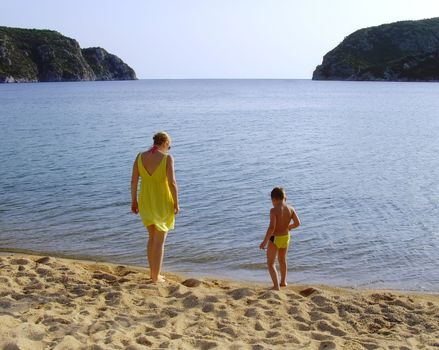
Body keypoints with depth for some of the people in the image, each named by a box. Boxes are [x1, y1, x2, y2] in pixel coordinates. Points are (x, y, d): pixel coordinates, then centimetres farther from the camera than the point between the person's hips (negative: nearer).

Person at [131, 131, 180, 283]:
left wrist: (134, 201, 9)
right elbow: (172, 183, -20)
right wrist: (176, 203, -9)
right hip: (163, 204, -4)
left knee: (153, 237, 22)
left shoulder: (140, 156, -3)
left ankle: (153, 273, 26)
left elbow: (133, 181, -1)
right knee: (160, 241, 8)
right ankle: (156, 277, 14)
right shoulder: (167, 158, -16)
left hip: (146, 202, 5)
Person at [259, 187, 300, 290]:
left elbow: (271, 227, -28)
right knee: (282, 259, 29)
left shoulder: (273, 210, -21)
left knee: (270, 263, 7)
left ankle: (276, 286, -2)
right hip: (286, 237, 6)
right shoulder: (290, 209, -6)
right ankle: (283, 281, 46)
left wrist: (264, 241, -21)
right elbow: (297, 223, -1)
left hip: (274, 239, -6)